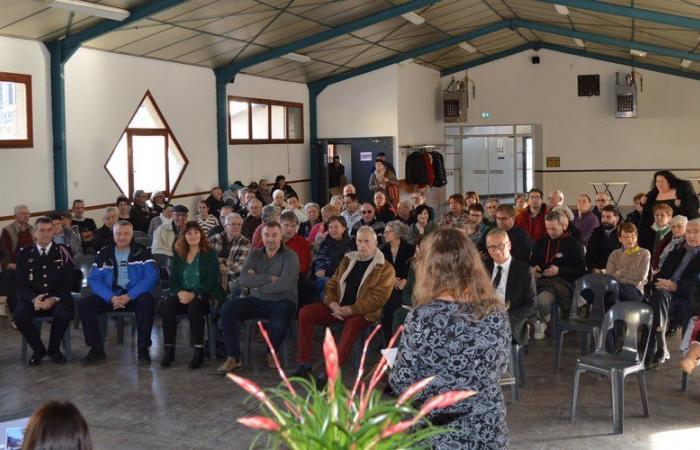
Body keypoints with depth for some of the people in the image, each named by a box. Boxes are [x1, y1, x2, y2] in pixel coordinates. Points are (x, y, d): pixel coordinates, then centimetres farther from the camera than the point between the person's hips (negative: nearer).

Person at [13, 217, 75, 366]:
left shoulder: (63, 252, 4)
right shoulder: (24, 254, 8)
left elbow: (68, 280, 0)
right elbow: (21, 282, 3)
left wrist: (54, 299, -16)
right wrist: (33, 299, -16)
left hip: (57, 297, -1)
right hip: (32, 298, 1)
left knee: (64, 314, -32)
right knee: (19, 316, -28)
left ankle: (54, 349, -3)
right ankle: (38, 349, -2)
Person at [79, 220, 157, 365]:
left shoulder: (142, 252, 1)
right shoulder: (103, 254, 7)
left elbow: (151, 277, -10)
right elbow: (94, 279, 0)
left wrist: (129, 296, -21)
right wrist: (111, 297, -18)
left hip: (134, 295, -3)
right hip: (110, 295, 3)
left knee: (147, 301, -34)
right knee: (84, 305, -19)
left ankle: (143, 349, -21)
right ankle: (96, 349, -7)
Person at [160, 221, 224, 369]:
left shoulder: (210, 254, 3)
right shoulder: (178, 255, 15)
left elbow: (211, 281, -7)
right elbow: (172, 280, 10)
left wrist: (193, 295, -19)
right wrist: (180, 292, -12)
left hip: (203, 296, -3)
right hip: (182, 296, 4)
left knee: (194, 306, -36)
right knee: (166, 305, -27)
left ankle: (198, 350, -28)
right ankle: (168, 349, -23)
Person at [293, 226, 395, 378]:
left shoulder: (385, 268, -3)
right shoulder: (348, 260, 15)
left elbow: (378, 298, -12)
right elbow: (331, 284, 15)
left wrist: (350, 310, -20)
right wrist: (333, 304, -7)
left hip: (363, 313, -5)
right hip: (338, 308, 5)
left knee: (353, 323, -40)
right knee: (305, 312, -14)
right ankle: (304, 363, -12)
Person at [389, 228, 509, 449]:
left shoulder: (423, 317, -18)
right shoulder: (496, 311, -4)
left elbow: (403, 383, -13)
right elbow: (500, 368, 9)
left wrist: (395, 363, 7)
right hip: (490, 432, 4)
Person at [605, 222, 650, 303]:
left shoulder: (644, 253, 14)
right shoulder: (615, 254, 20)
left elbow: (641, 276, -1)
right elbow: (608, 276, 5)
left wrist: (620, 273, 5)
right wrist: (631, 279, -6)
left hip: (635, 291, -1)